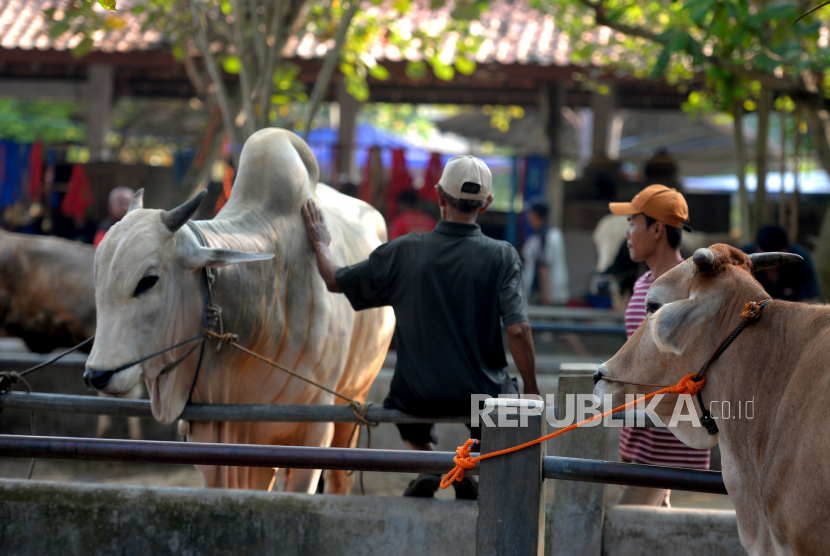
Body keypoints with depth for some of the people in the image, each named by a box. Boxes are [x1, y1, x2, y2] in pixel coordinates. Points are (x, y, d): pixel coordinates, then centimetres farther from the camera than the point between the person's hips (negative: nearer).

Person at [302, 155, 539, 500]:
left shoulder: (403, 252, -8)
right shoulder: (501, 257, -13)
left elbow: (335, 281, 4)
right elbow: (518, 330, -19)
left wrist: (320, 245, 24)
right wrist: (531, 394, -7)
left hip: (419, 397, 2)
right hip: (482, 395, -2)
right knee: (507, 390, 33)